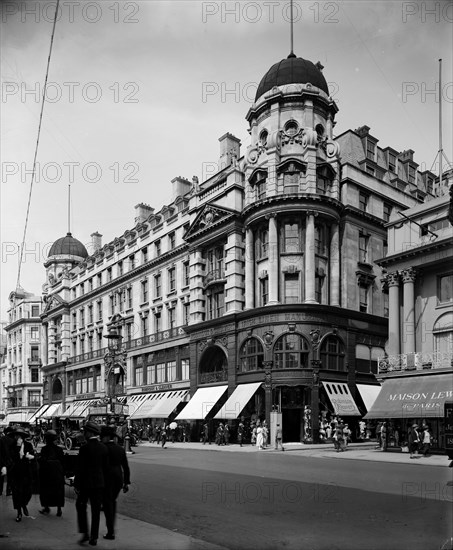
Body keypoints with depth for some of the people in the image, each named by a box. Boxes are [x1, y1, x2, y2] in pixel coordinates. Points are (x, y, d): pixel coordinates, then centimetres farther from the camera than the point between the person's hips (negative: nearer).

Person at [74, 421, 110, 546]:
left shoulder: (85, 448, -14)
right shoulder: (104, 448, 2)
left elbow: (80, 468, -13)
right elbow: (106, 467, 7)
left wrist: (76, 484, -4)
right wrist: (104, 482, 16)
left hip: (86, 483, -4)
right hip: (99, 483, 4)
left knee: (80, 506, 15)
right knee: (96, 510, 10)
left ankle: (85, 533, 10)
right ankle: (94, 537, 14)